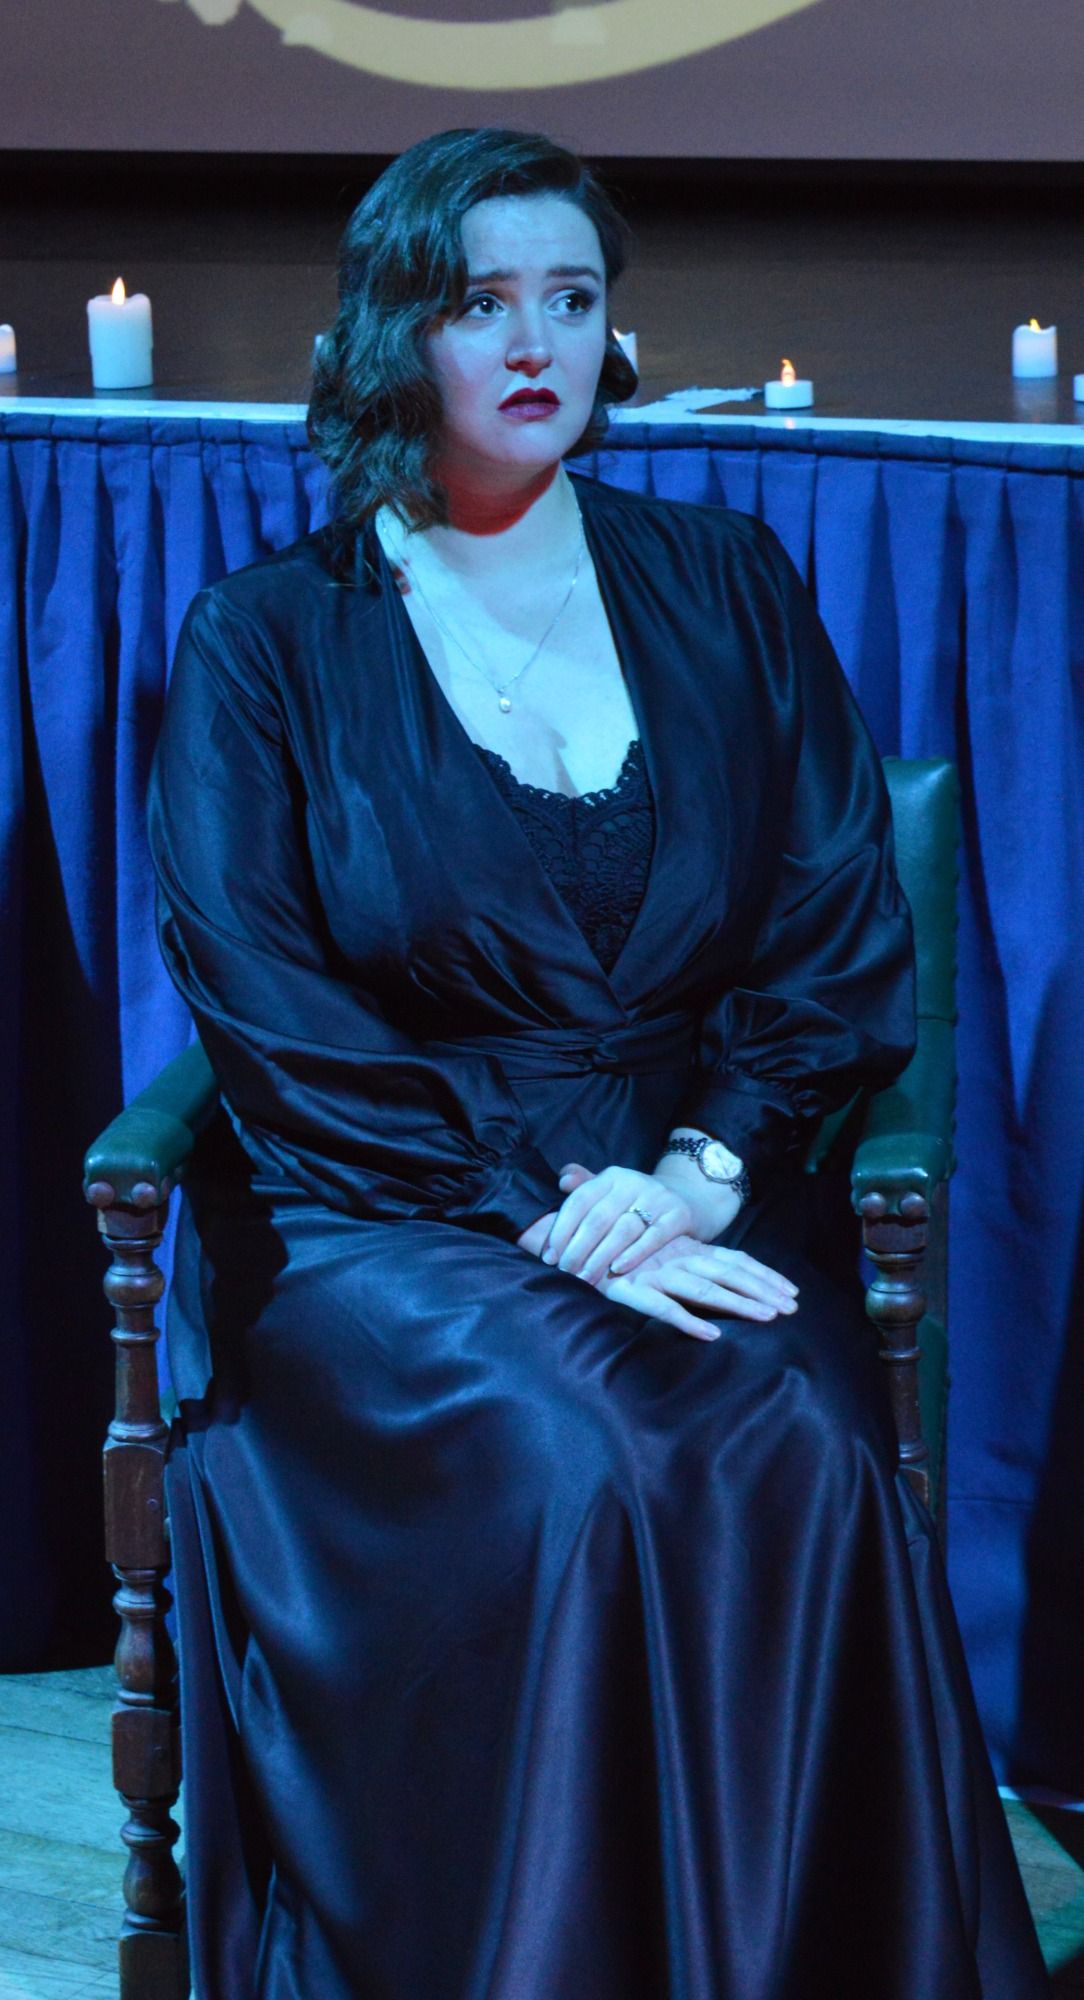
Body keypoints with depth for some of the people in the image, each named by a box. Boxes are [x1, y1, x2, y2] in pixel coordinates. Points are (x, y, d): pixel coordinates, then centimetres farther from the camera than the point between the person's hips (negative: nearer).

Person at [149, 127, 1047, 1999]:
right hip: (386, 1214, -2)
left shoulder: (726, 588, 13)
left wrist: (699, 1169, -11)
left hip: (690, 1195, 2)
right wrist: (542, 1212, -16)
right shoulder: (266, 638, 5)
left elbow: (846, 933, 8)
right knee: (573, 1469, -32)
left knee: (802, 1460, -30)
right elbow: (267, 1012, -4)